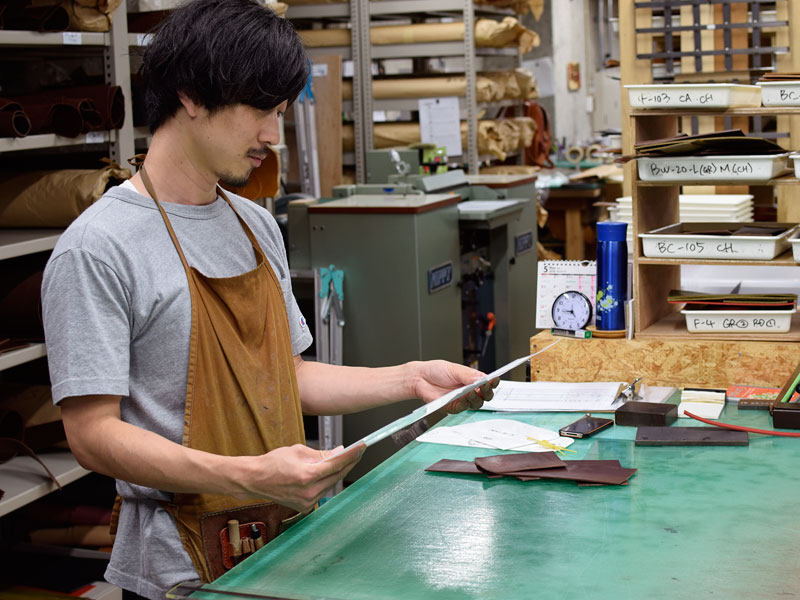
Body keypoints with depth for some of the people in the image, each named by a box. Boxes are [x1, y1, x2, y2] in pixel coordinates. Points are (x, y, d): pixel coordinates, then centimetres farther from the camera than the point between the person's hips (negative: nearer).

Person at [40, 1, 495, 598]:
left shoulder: (258, 226, 10)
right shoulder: (97, 249, -15)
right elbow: (93, 434, -19)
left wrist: (409, 379, 4)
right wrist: (249, 477, -30)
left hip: (289, 538, 7)